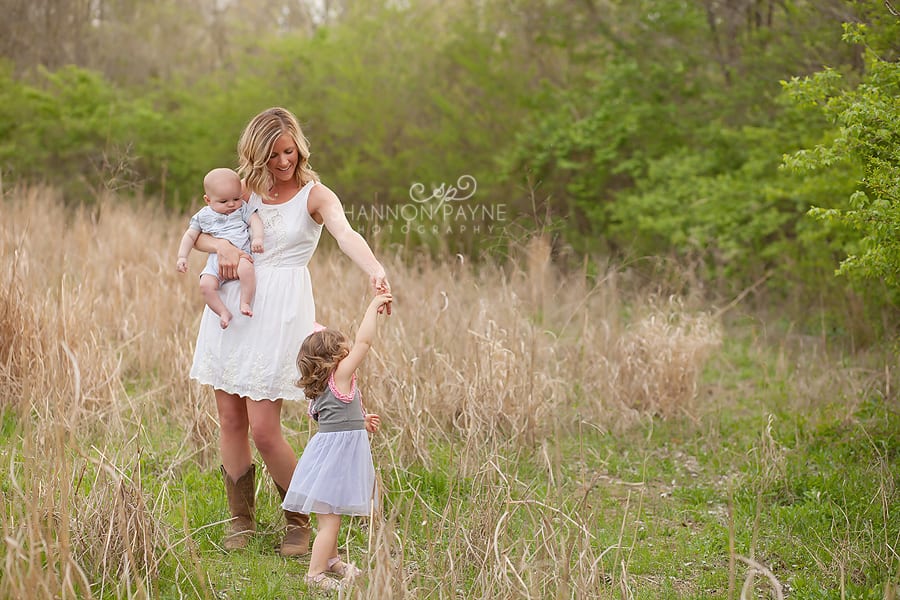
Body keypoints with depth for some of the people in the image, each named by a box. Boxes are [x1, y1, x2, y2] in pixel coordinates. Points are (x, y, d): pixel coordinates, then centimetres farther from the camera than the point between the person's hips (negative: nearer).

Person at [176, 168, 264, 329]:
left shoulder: (242, 209, 8)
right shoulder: (203, 216, 13)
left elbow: (255, 220, -4)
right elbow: (190, 236, 18)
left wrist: (257, 237, -24)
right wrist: (182, 257, 7)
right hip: (215, 259, 2)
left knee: (246, 268, -37)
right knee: (206, 285, -23)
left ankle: (246, 303, -24)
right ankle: (224, 312, -13)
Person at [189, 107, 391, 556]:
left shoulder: (315, 196, -3)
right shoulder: (245, 190, 11)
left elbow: (346, 235, -22)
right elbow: (196, 234, 14)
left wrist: (374, 270, -43)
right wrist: (222, 245, -9)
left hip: (280, 309, -4)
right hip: (231, 303, 5)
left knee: (263, 429, -8)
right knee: (231, 421, 6)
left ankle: (298, 521, 12)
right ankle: (241, 521, 22)